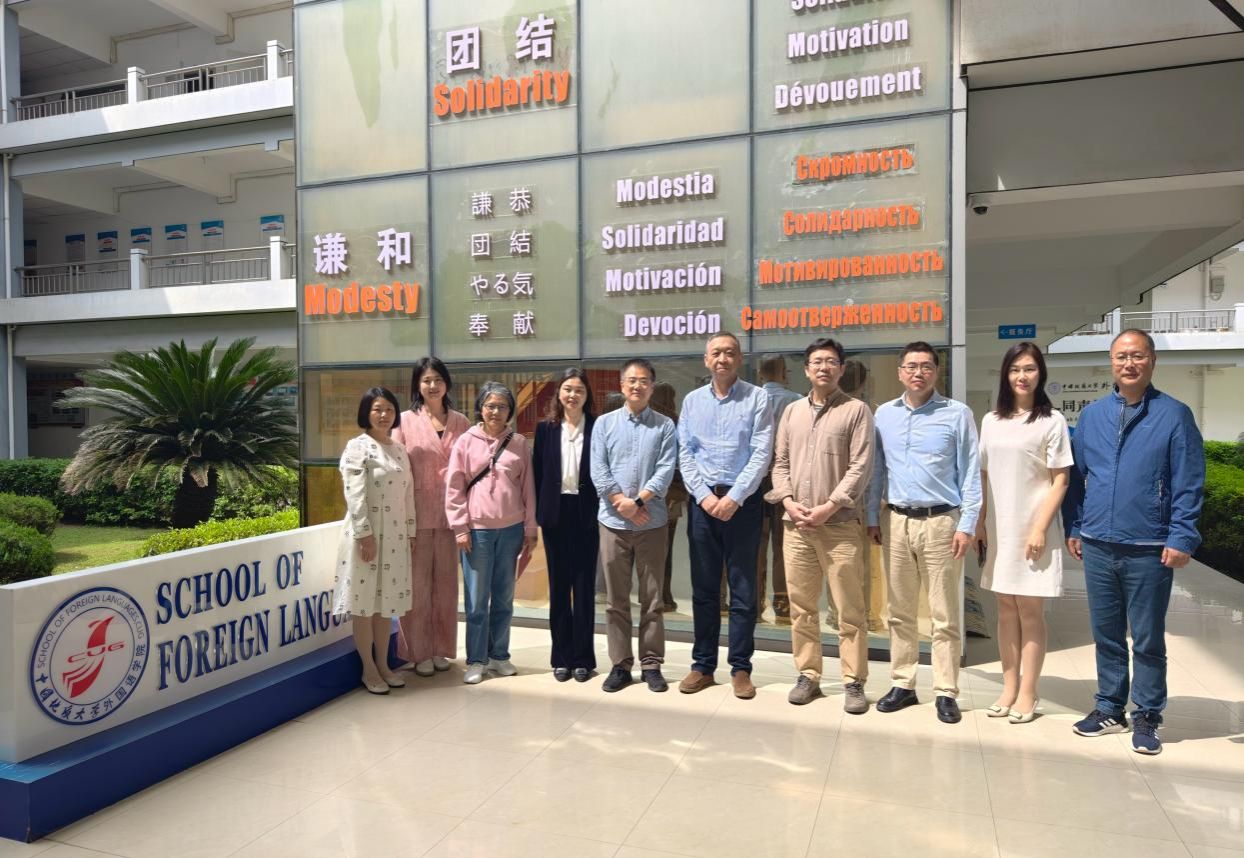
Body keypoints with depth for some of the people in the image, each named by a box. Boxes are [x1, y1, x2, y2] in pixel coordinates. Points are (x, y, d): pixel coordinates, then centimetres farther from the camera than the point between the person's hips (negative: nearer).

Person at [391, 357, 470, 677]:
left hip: (450, 513, 3)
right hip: (417, 514, -3)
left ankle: (441, 648, 22)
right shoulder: (405, 421, 0)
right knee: (418, 583, 3)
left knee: (445, 582, 9)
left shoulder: (461, 423, 8)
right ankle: (419, 652, 14)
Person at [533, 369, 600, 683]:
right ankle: (561, 656, 18)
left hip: (586, 514, -2)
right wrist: (539, 513, -1)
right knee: (558, 585, 9)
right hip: (555, 514, 2)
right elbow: (537, 471, 5)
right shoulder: (546, 428, 5)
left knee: (584, 585, 5)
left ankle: (583, 657, 15)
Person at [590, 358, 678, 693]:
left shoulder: (664, 426, 4)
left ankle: (651, 664, 16)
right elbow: (598, 471, -2)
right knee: (616, 599, 7)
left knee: (652, 598, 6)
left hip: (652, 523, -1)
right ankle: (620, 665, 16)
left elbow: (666, 470, -7)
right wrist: (622, 504, -12)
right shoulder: (604, 423, 6)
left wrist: (638, 501, -16)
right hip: (613, 522, 1)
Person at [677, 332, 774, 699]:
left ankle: (741, 668, 15)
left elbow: (761, 454, -8)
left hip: (742, 501, -2)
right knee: (703, 587, 9)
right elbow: (685, 454, 5)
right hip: (702, 501, 3)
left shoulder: (757, 398, -2)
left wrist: (733, 498, -14)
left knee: (743, 589, 4)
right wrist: (704, 496, -7)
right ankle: (703, 665, 19)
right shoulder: (692, 401, 8)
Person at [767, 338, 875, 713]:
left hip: (841, 524, -4)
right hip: (796, 524, 4)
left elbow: (861, 467, -7)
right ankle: (807, 675, 22)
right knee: (801, 606, 10)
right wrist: (788, 501, -3)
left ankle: (854, 682, 12)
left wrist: (829, 507, -14)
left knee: (850, 609, 1)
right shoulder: (792, 412, 15)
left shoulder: (856, 410, 0)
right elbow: (780, 463, 13)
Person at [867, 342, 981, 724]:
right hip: (895, 522, 4)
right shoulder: (884, 414, 7)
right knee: (899, 612, 12)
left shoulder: (957, 414, -3)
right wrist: (873, 518, 9)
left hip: (940, 522, -3)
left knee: (945, 616, 3)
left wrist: (967, 525, -7)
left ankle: (946, 692, 14)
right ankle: (903, 684, 24)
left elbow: (970, 473, -3)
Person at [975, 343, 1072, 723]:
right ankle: (1009, 689, 19)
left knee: (1030, 612, 2)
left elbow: (1060, 481, -6)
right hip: (998, 528, 4)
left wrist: (1040, 528, -13)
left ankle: (1028, 695, 11)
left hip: (1032, 528, -4)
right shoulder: (991, 420, 9)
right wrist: (979, 522, 5)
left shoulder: (1052, 421, -4)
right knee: (1006, 609, 9)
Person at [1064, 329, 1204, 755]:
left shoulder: (1174, 415, -3)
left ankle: (1146, 718, 21)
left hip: (1149, 550, -3)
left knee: (1148, 640, 7)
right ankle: (1109, 708, 27)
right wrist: (1074, 528, 7)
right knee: (1106, 635, 14)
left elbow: (1189, 484, -5)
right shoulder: (1092, 415, 7)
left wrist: (1181, 539, -11)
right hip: (1098, 547, 3)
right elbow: (1076, 475, 11)